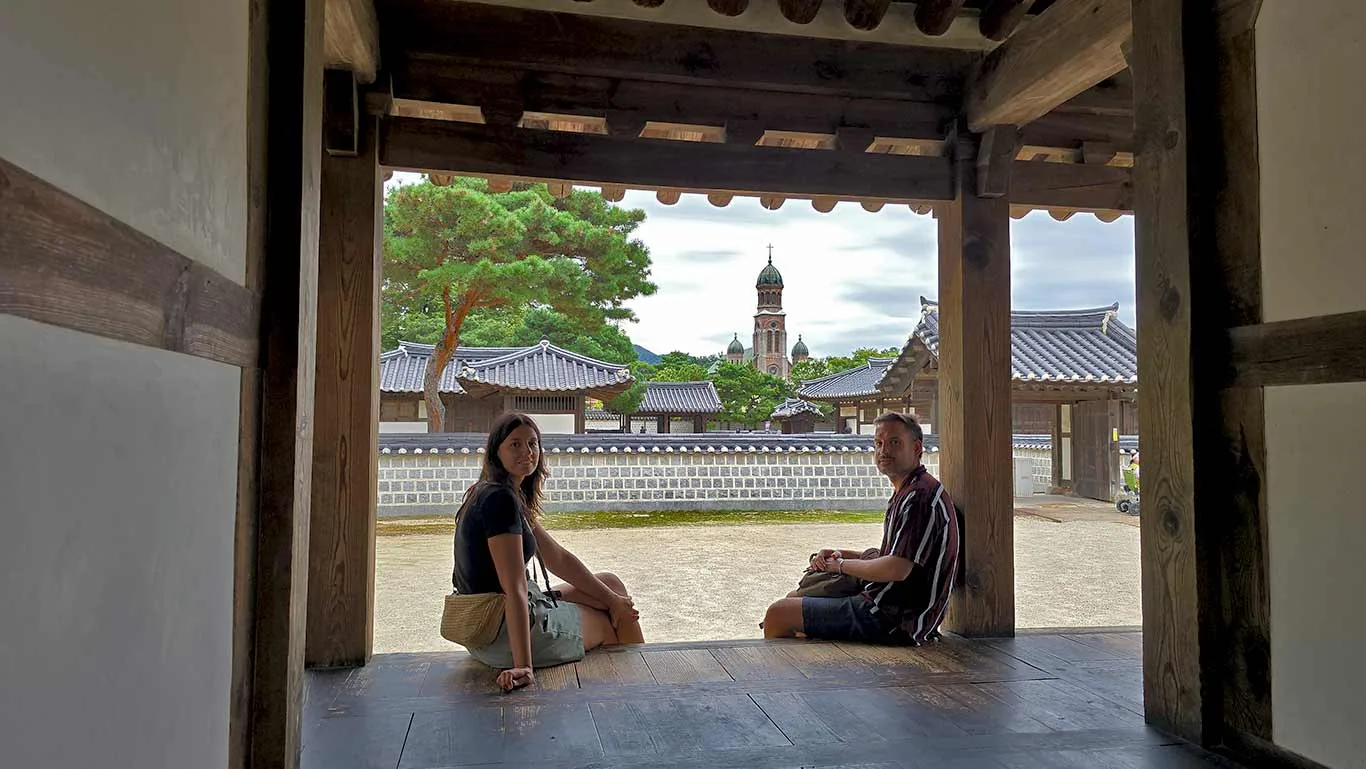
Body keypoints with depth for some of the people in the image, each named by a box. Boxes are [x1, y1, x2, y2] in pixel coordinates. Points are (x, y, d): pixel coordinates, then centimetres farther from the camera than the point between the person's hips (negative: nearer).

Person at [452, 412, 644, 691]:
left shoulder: (513, 496, 9)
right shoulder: (500, 499, -23)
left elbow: (558, 558, 12)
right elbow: (515, 589, -28)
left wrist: (612, 599, 13)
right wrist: (524, 667, -29)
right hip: (504, 635, -10)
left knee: (610, 583, 19)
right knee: (616, 621, 12)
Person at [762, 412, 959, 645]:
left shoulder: (921, 496, -18)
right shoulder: (906, 493, 17)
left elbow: (897, 569, -26)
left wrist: (841, 565, -11)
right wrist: (842, 553, 10)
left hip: (891, 620, -11)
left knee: (778, 613, -9)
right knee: (794, 600, 23)